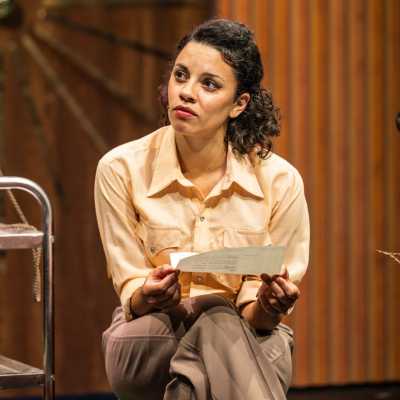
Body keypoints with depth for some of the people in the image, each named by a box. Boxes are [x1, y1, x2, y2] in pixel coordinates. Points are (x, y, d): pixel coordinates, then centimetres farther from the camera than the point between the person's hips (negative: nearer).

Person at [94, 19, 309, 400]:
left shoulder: (280, 180, -10)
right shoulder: (121, 169, -9)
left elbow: (257, 316, -5)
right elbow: (131, 295, -5)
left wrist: (267, 307, -28)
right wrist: (149, 295, -29)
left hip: (248, 338, 0)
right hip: (151, 333, 0)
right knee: (217, 317, -33)